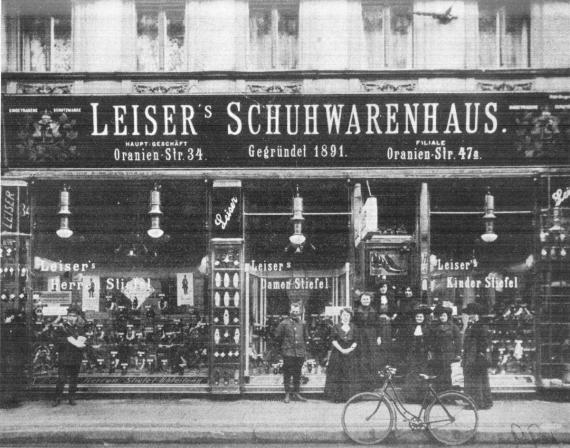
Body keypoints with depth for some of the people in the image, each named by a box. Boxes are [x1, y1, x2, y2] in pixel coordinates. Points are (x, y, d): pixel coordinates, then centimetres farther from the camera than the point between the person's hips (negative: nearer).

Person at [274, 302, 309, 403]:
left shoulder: (302, 324, 11)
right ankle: (287, 394, 4)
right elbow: (277, 337, 3)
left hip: (300, 353, 4)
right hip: (288, 352, -4)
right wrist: (283, 346, 5)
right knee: (287, 374, -2)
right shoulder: (284, 323, -2)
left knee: (297, 374, 9)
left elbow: (306, 337, 23)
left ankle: (296, 393, 17)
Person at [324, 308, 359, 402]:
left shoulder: (353, 327, 8)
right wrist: (341, 350, -13)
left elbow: (355, 341, 5)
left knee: (349, 376, 0)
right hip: (338, 354, -2)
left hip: (350, 353, 2)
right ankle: (336, 396, -1)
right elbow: (334, 340, -2)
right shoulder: (336, 327, 3)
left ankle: (348, 396, 4)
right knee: (337, 375, -4)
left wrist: (350, 349, -12)